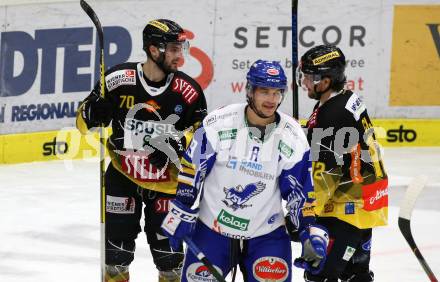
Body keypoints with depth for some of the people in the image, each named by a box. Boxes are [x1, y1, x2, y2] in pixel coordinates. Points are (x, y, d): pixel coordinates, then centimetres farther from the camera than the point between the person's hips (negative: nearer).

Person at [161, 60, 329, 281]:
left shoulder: (293, 138, -7)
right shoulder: (218, 123, -11)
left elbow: (301, 193, -1)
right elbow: (191, 170, -2)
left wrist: (312, 234, -10)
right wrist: (181, 214, -2)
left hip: (266, 235, 1)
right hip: (211, 230, 0)